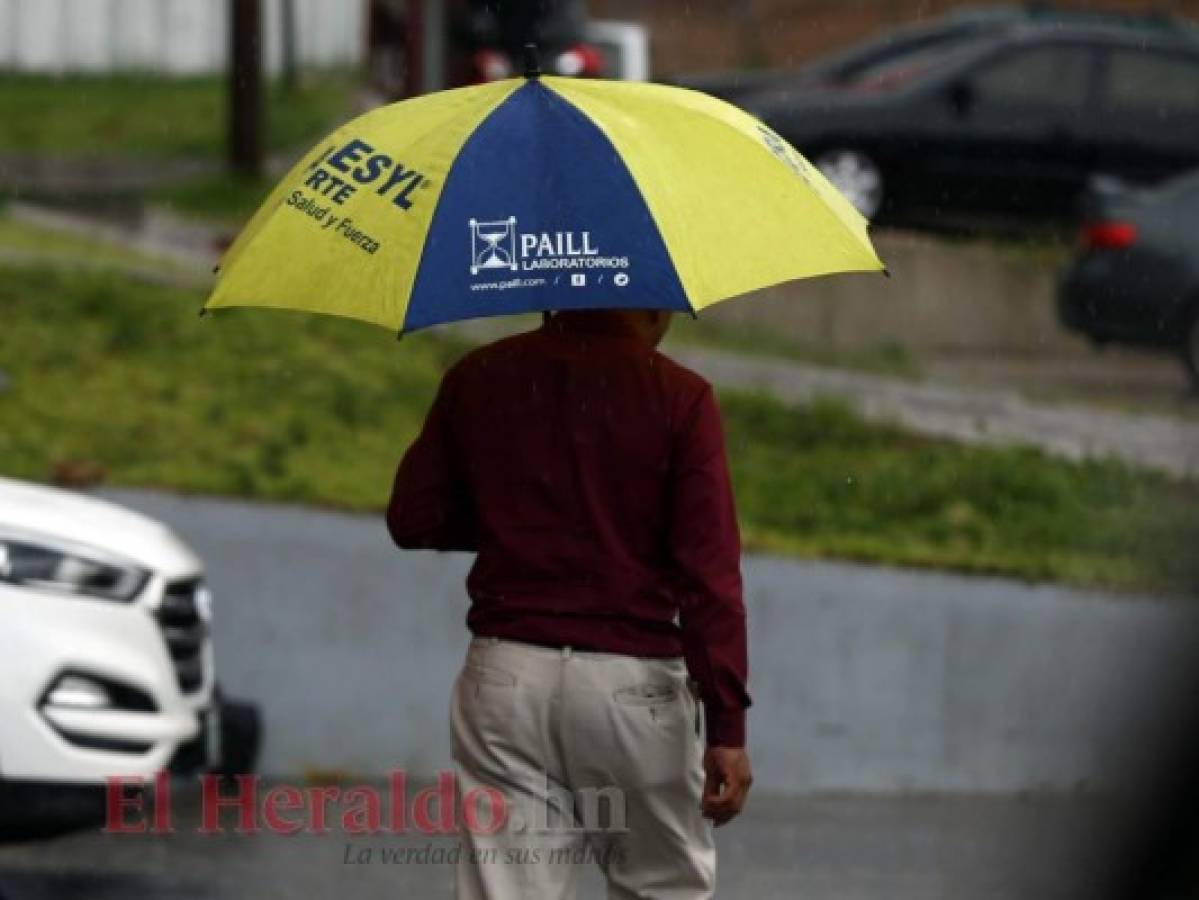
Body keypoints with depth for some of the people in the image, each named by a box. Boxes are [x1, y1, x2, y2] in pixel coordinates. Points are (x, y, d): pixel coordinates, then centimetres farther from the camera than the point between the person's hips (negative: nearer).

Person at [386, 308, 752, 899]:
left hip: (505, 675, 3)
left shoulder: (478, 379, 5)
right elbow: (708, 572, -11)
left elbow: (413, 520, 11)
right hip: (632, 681, -3)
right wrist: (727, 725, -12)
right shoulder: (678, 397, -5)